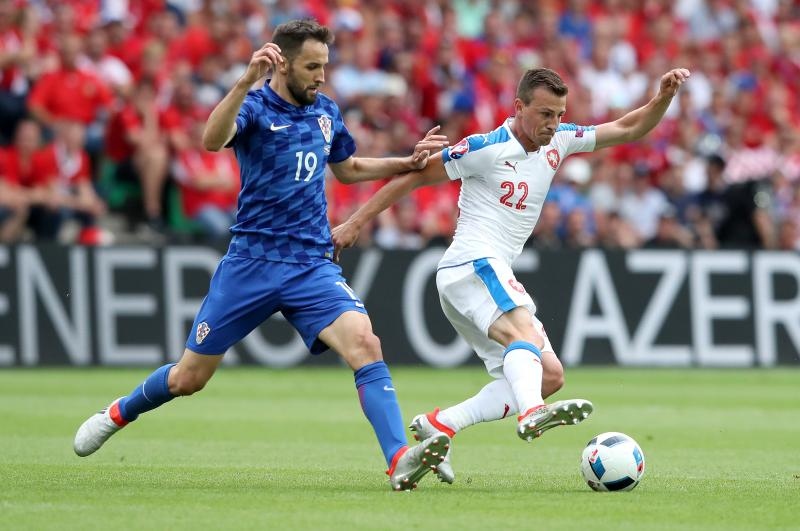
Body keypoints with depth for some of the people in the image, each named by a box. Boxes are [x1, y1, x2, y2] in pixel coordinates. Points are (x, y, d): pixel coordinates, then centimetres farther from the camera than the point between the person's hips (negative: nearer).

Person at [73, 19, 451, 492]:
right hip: (252, 262, -3)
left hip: (313, 265, 3)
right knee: (189, 377, 8)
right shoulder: (255, 106, -8)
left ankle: (400, 461, -32)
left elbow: (347, 168, 30)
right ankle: (119, 413, 38)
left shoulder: (326, 112, 10)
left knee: (364, 342, -24)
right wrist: (246, 82, -44)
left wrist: (410, 163, 18)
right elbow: (212, 139, -31)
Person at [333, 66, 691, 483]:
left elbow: (629, 129, 17)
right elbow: (412, 177, -4)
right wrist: (355, 223, -6)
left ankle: (438, 425, -1)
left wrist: (663, 97, -1)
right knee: (525, 330, -35)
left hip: (495, 274, 9)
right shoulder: (486, 149, -9)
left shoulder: (558, 141, 12)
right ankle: (532, 414, -63)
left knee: (549, 375, 2)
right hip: (472, 263, -9)